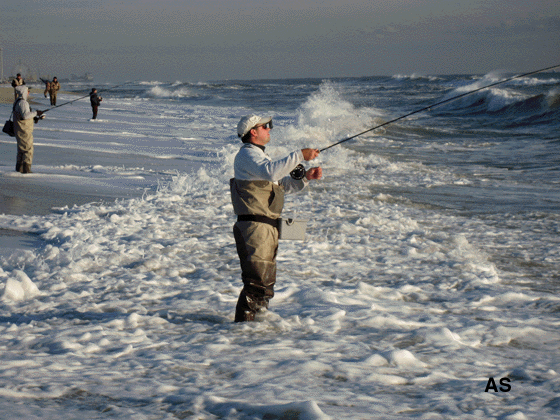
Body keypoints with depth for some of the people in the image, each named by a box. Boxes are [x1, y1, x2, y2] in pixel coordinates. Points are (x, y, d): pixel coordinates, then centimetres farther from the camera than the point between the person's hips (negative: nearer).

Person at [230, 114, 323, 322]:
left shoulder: (259, 155, 25)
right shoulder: (247, 154, -9)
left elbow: (284, 183, 25)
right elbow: (271, 172, -29)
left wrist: (305, 177, 7)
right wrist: (299, 156, -27)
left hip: (267, 227, 11)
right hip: (254, 225, -11)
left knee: (267, 279, 16)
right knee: (257, 280, -14)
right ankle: (244, 320, -12)